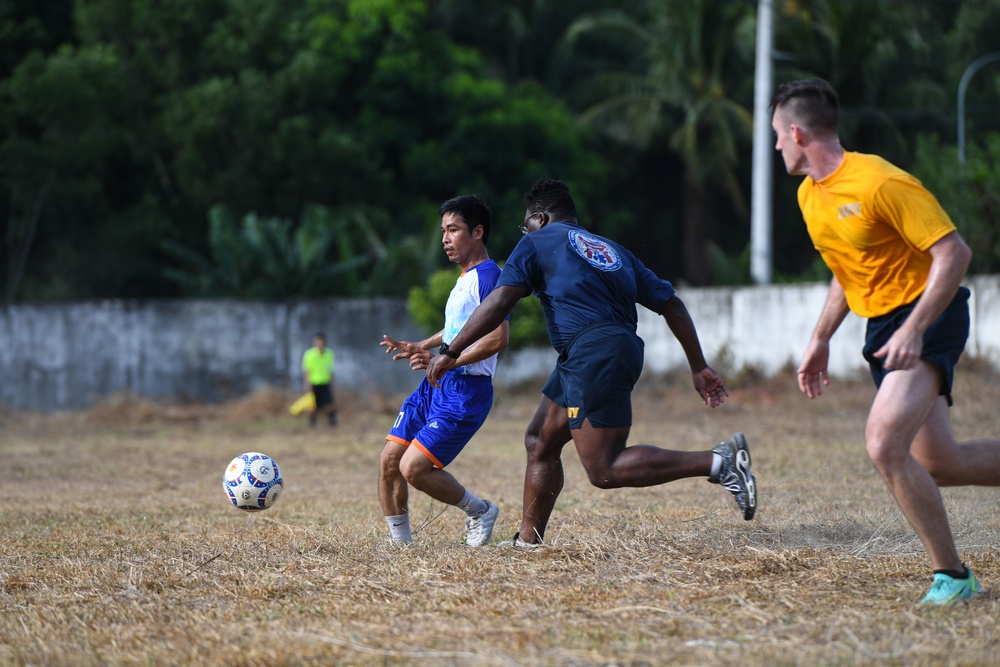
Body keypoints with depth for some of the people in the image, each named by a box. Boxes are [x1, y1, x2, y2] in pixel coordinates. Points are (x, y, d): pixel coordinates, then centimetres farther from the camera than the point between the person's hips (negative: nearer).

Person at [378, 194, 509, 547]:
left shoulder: (488, 276, -13)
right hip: (435, 385, 9)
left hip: (465, 391, -9)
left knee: (414, 468, -17)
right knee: (389, 460, 1)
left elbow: (497, 338, -24)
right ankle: (400, 541, 12)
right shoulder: (465, 277, 18)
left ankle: (480, 511, 6)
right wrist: (420, 347, 26)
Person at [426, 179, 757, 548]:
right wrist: (699, 367, 25)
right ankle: (528, 541, 19)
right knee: (540, 441, 18)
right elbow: (671, 303, 23)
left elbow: (499, 303, -4)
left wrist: (450, 352, 1)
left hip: (592, 353, -8)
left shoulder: (537, 242, 9)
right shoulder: (612, 250, 27)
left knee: (604, 471, -11)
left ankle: (719, 461, -19)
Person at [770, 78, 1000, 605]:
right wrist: (820, 339, 18)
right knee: (937, 464, 7)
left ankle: (951, 576, -13)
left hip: (929, 316, -9)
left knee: (885, 444, -24)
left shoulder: (880, 183, -20)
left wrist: (915, 329, -30)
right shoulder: (810, 195, 8)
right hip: (883, 325, 9)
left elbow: (954, 253, -22)